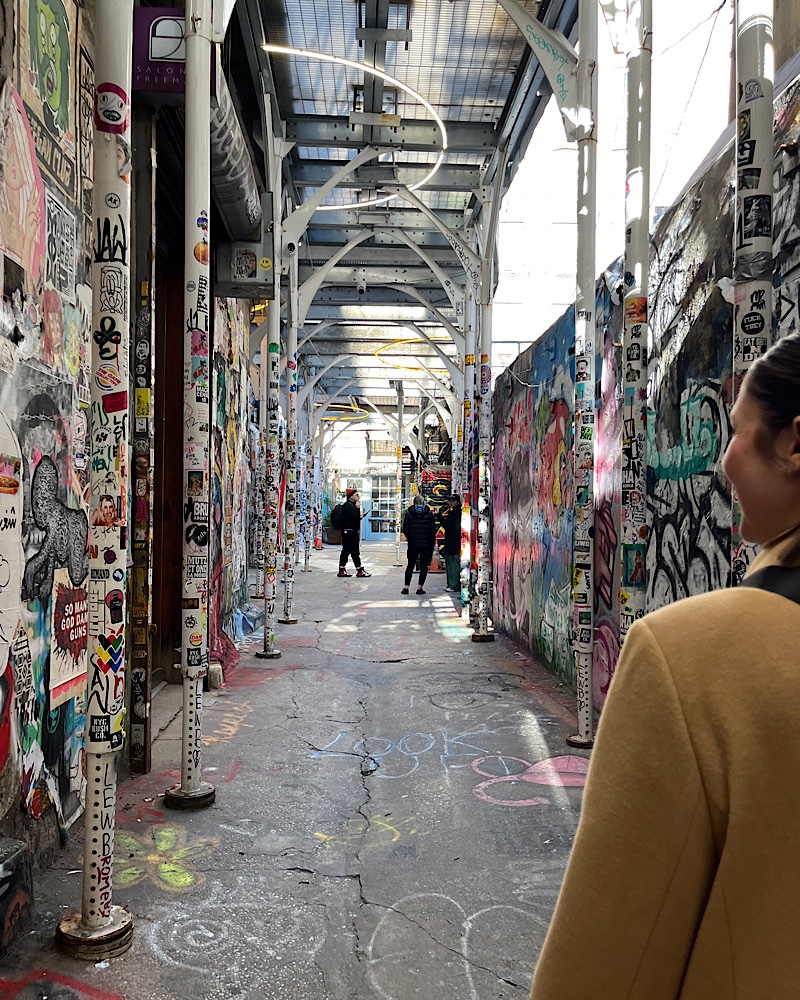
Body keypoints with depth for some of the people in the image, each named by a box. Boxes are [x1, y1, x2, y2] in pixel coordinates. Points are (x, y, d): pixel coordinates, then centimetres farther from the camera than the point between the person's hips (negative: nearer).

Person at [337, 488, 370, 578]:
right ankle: (359, 571, -7)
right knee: (355, 551, -8)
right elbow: (354, 518, -22)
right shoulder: (348, 505, -14)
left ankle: (342, 570, 13)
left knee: (346, 551, 10)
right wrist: (358, 508, -16)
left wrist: (359, 516, 6)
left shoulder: (352, 505, 20)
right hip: (350, 531, -11)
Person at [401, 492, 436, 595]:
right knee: (424, 565, 4)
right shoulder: (429, 513, -1)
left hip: (413, 543, 1)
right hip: (426, 543, -1)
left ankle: (406, 587, 6)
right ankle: (419, 587, 1)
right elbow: (433, 529, 0)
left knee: (410, 565, 10)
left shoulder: (409, 512, -1)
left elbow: (405, 529, 1)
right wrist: (432, 542, 9)